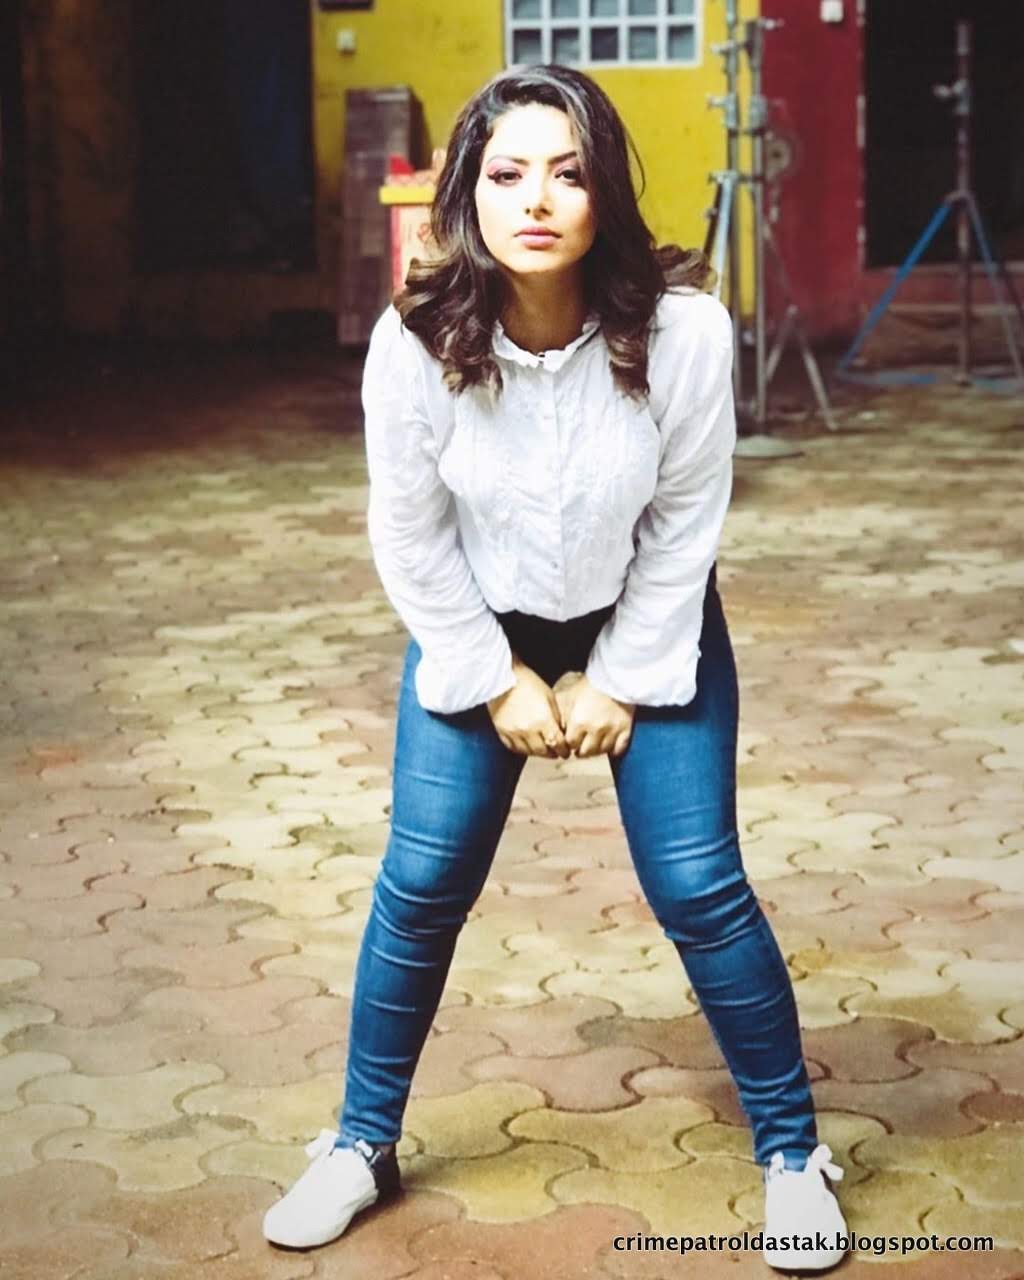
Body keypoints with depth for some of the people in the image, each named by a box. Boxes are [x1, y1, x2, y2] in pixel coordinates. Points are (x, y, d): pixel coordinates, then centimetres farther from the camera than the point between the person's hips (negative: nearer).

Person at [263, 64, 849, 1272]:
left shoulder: (681, 327, -28)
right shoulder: (415, 340, -26)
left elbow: (687, 523, -14)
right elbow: (410, 537, -12)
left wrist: (620, 681, -10)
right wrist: (500, 682, -9)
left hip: (649, 626, -1)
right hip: (476, 629, 1)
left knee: (699, 889, -4)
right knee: (420, 882, 1)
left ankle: (791, 1151, 16)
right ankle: (361, 1144, 22)